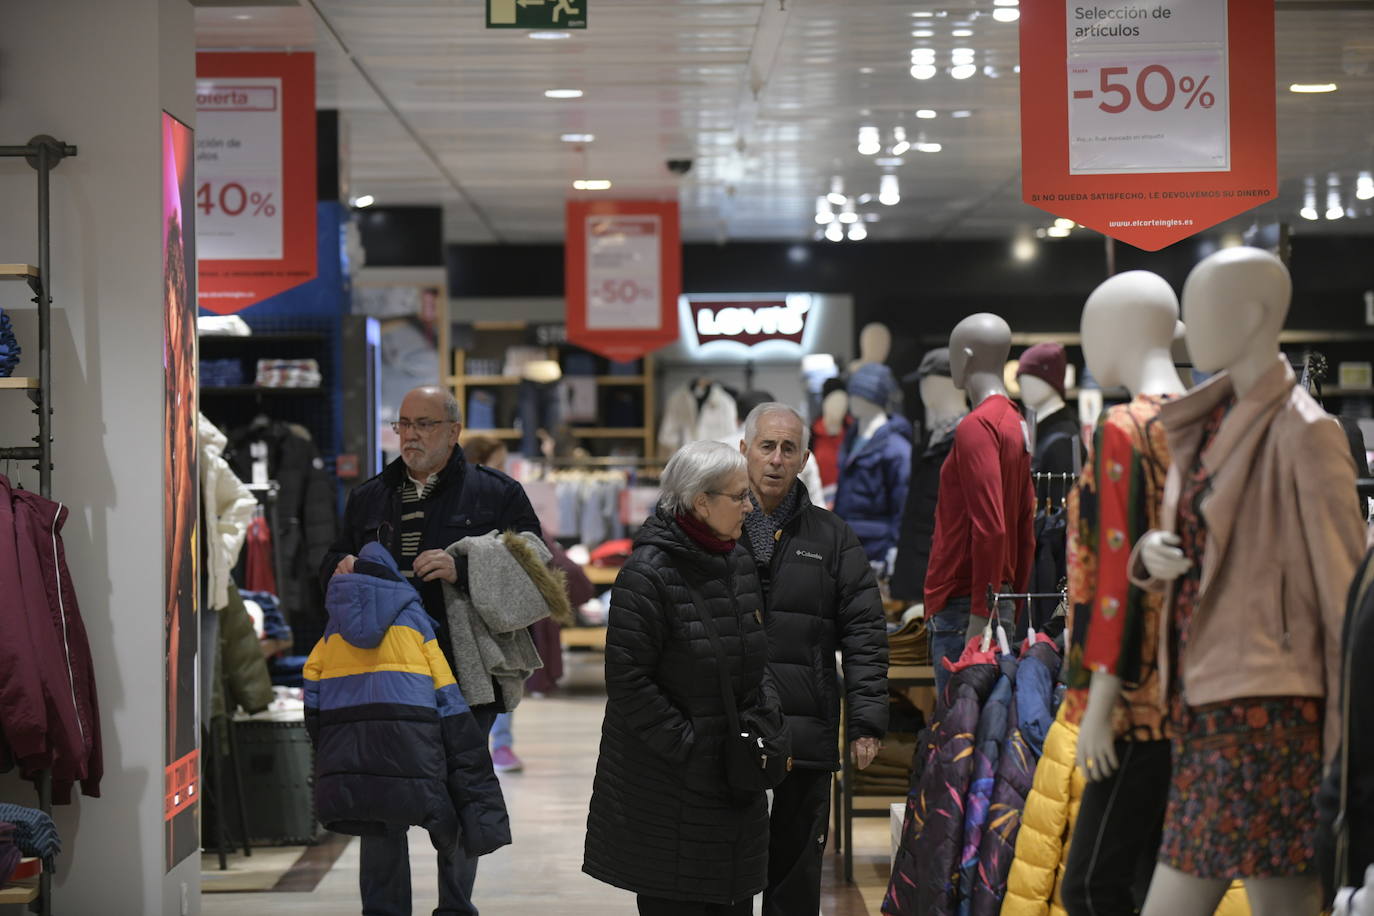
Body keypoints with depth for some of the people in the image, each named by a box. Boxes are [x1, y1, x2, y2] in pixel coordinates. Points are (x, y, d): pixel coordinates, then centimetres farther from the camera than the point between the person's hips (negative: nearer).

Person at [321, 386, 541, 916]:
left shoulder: (496, 494, 5)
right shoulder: (369, 499, 18)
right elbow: (332, 566, 26)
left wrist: (462, 569, -17)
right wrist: (342, 571, 1)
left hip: (463, 675, -3)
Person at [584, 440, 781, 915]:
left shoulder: (740, 562, 9)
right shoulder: (648, 573, -16)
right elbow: (627, 680, -18)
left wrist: (766, 717, 4)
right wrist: (687, 745, -18)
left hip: (735, 779, 7)